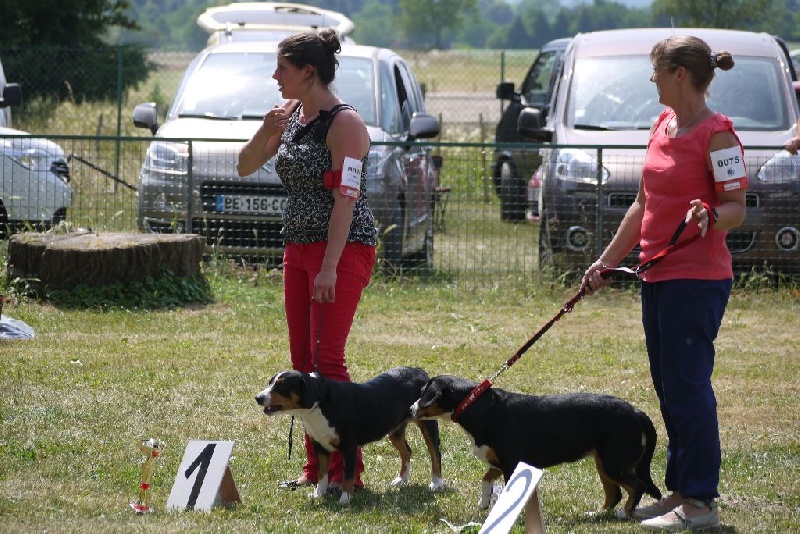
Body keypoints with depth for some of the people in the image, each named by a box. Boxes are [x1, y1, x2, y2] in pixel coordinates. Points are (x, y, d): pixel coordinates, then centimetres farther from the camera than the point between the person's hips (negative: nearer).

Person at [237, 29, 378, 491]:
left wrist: (329, 267, -24)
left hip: (344, 248, -9)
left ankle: (347, 470, -10)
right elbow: (246, 168, 12)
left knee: (327, 358, -13)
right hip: (299, 246, 9)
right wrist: (265, 132, -8)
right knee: (302, 361, 7)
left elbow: (345, 199, -19)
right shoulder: (292, 114, 10)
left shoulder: (344, 123, -14)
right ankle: (315, 465, 12)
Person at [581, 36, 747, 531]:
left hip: (697, 279, -9)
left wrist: (708, 215, -35)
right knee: (671, 389, 13)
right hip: (658, 276, 9)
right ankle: (680, 491, 21)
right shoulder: (663, 125, 13)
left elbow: (736, 208, -14)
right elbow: (643, 206, 20)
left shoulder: (717, 133, -13)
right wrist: (606, 262, 21)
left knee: (687, 387, -8)